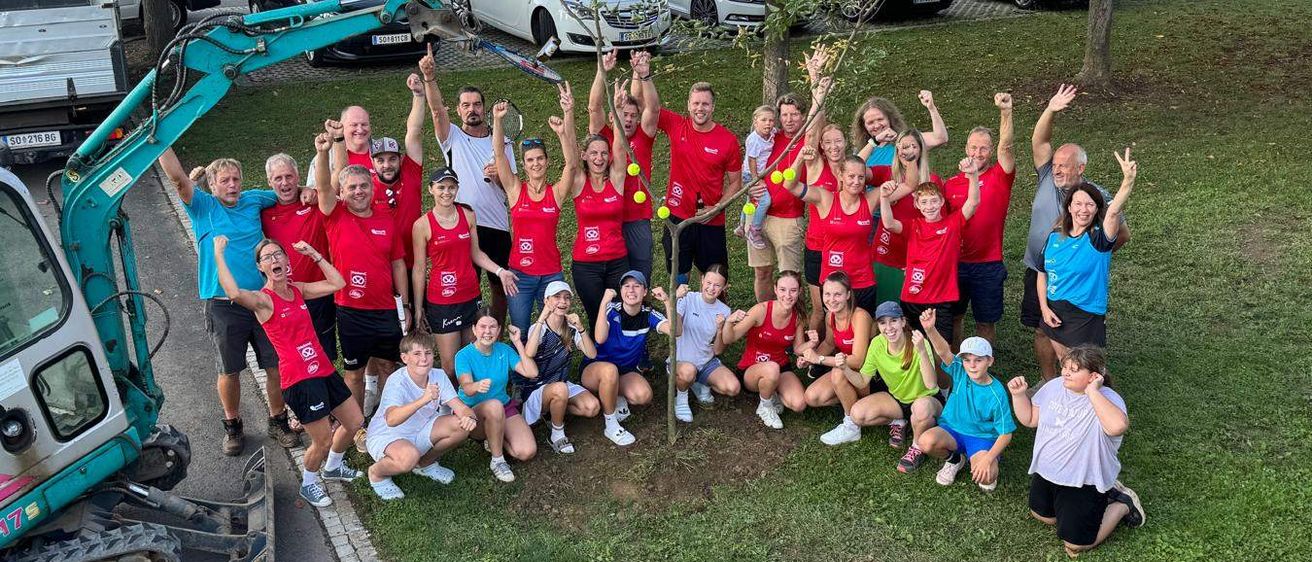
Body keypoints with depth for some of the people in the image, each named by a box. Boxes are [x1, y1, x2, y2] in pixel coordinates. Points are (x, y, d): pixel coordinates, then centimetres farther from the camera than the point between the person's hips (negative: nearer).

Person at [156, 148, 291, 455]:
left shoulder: (253, 200, 7)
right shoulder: (203, 207, -2)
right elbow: (177, 177, -17)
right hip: (225, 306, -2)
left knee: (277, 366, 7)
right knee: (229, 371, 8)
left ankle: (278, 421, 26)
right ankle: (233, 426, 28)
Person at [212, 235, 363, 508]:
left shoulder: (298, 290, 10)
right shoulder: (263, 299, -11)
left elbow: (337, 283, 7)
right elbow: (234, 293, -33)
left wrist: (313, 253, 7)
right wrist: (218, 254, -25)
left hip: (324, 370, 7)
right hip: (299, 380, -7)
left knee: (354, 422, 17)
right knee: (323, 441, -2)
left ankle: (332, 466, 43)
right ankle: (308, 484, 27)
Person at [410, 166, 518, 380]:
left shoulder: (468, 215, 3)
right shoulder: (423, 225, -8)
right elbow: (419, 269, -3)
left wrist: (500, 271, -2)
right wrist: (418, 308, -2)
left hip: (471, 296, 4)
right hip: (441, 301, -4)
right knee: (451, 366, -1)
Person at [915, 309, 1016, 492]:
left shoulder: (997, 393, -17)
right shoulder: (960, 373, -12)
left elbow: (1005, 434, -13)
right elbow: (944, 351, -32)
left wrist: (988, 459, -27)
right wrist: (930, 329, -53)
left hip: (983, 438, -3)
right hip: (952, 430, 3)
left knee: (985, 476, -32)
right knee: (926, 441, -30)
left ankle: (990, 465, 10)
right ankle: (954, 459, 6)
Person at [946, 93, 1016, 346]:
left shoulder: (999, 177, -4)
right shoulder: (951, 183, 4)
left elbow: (1006, 146, -21)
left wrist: (1006, 112, -35)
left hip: (988, 265, -3)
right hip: (954, 262, 3)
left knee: (986, 322, 9)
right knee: (953, 317, 14)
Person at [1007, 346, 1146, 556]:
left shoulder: (1108, 399, -24)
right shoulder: (1053, 388, -6)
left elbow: (1118, 426, -47)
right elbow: (1030, 419, 5)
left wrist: (1092, 392, -39)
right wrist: (1018, 394, -11)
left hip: (1084, 481, -7)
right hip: (1046, 472, 7)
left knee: (1075, 545, 1)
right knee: (1042, 516, 28)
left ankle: (1122, 505, 21)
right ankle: (1106, 492, 35)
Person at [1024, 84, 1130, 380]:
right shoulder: (1048, 179, -3)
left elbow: (1122, 234, -2)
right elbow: (1039, 142, -10)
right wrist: (1051, 111, -23)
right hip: (1039, 272, 4)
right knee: (1042, 331, 14)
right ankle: (1048, 383, 31)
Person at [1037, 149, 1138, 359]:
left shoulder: (1098, 239, -14)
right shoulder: (1055, 236, -1)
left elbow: (1115, 211, -34)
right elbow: (1042, 274, 8)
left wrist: (1128, 180, -51)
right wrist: (1044, 308, -4)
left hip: (1086, 317, -4)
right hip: (1054, 314, 4)